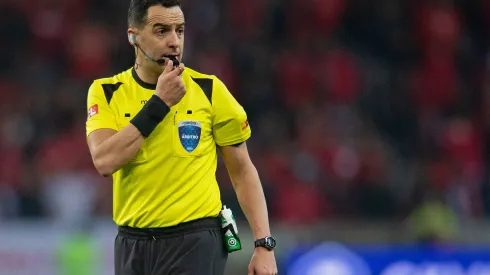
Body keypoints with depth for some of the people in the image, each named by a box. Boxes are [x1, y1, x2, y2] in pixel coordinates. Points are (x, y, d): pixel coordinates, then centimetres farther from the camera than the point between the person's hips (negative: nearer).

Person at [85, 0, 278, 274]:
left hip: (196, 244, -2)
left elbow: (243, 172, 4)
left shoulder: (209, 90, -2)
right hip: (132, 247, 2)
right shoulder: (106, 93, 0)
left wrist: (264, 244, -4)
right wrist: (159, 102, -16)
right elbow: (105, 161, -16)